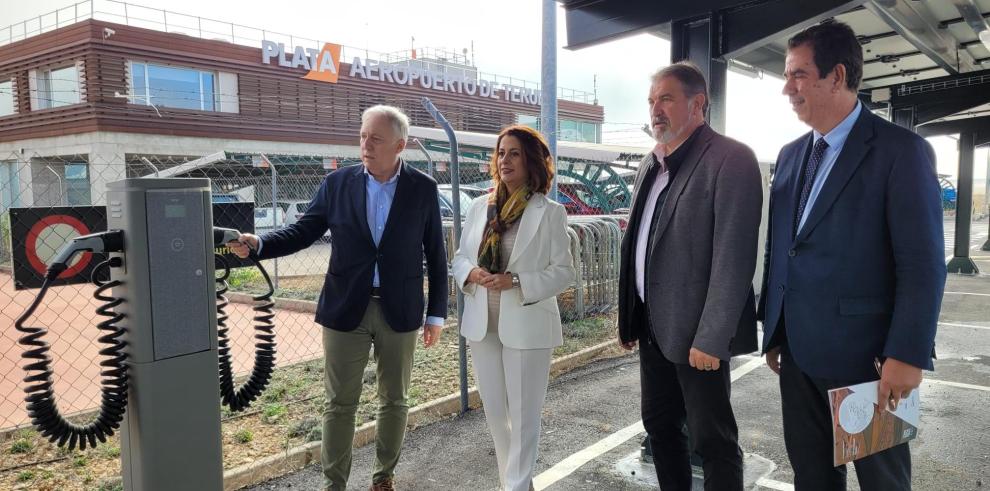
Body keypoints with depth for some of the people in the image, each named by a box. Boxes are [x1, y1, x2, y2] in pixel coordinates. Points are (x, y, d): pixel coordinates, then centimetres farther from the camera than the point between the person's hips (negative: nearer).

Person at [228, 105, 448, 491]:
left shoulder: (423, 188, -2)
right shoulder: (337, 184, 0)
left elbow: (435, 255, 1)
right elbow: (302, 232, 2)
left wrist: (436, 313, 1)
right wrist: (257, 243, -18)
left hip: (400, 311, 0)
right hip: (346, 309, 0)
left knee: (394, 400, 13)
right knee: (339, 403, 8)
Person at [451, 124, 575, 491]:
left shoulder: (550, 212, -7)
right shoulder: (480, 206, 6)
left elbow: (563, 272, -8)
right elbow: (460, 257, 10)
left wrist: (516, 281, -21)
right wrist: (471, 273, -12)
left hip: (526, 326, -5)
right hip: (482, 324, 5)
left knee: (523, 414, 6)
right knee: (494, 410, 17)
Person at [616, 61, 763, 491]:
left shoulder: (730, 159, -12)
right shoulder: (651, 164, 12)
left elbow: (734, 257, -18)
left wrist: (710, 338, -21)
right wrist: (629, 316, 14)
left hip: (697, 331, -7)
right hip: (653, 326, 7)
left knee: (712, 439, 7)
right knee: (659, 424, 18)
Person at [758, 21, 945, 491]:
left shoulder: (902, 150, -9)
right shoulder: (790, 154, 10)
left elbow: (923, 264, -13)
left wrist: (907, 355, -17)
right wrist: (773, 332, 12)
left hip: (864, 355, -5)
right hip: (798, 353, 6)